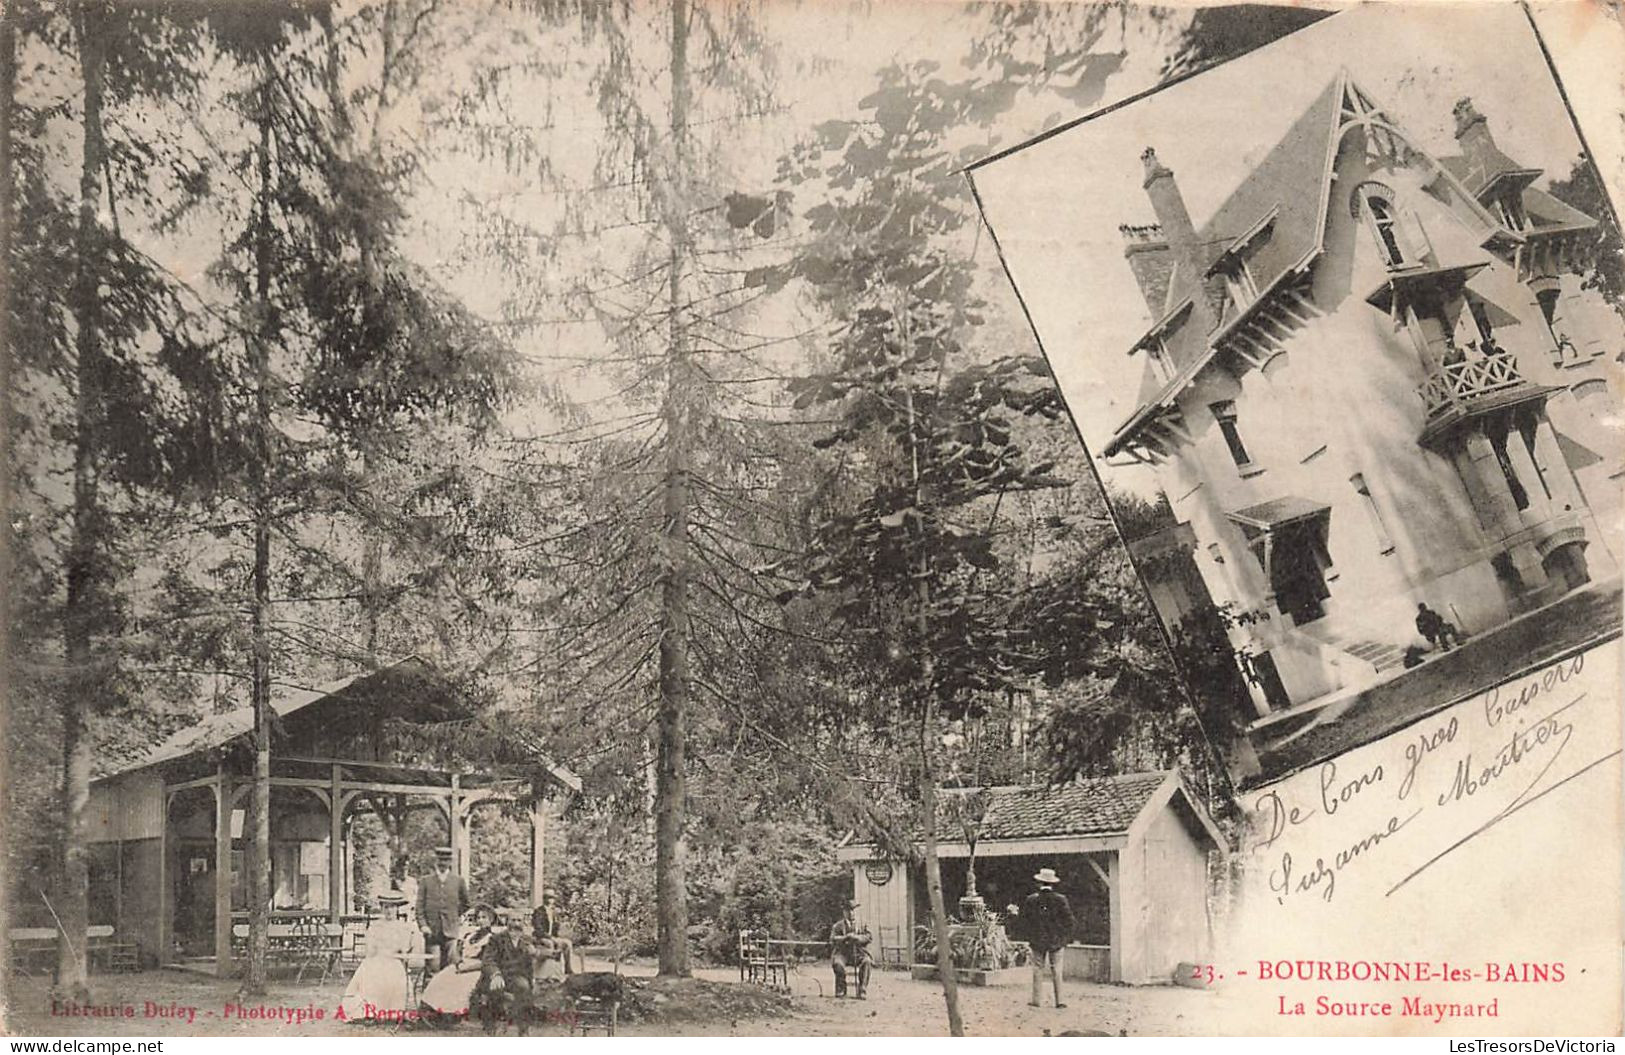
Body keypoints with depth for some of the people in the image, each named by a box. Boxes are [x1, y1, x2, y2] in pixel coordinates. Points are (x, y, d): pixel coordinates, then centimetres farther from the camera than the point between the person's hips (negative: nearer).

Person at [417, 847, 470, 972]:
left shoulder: (458, 880, 9)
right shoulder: (425, 881, 6)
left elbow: (465, 903, 22)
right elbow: (419, 906, 3)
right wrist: (423, 924, -7)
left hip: (450, 931, 1)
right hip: (431, 931, -1)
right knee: (433, 967, -5)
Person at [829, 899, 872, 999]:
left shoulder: (861, 925, 14)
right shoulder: (838, 925, 9)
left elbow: (868, 937, 1)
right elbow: (832, 939, -3)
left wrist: (856, 937, -16)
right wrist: (845, 937, -18)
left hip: (858, 953, 1)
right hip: (842, 953, -1)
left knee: (866, 961, -31)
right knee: (838, 963, -34)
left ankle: (862, 991, -26)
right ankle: (841, 990, -11)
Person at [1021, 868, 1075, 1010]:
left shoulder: (1031, 899, -6)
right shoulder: (1060, 899, -8)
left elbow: (1025, 922, -1)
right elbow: (1068, 920, -6)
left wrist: (1030, 935, 13)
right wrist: (1065, 936, 8)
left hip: (1037, 940, 0)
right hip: (1056, 940, 0)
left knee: (1038, 969, 8)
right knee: (1056, 969, 7)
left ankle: (1036, 999, 9)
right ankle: (1059, 1000, 6)